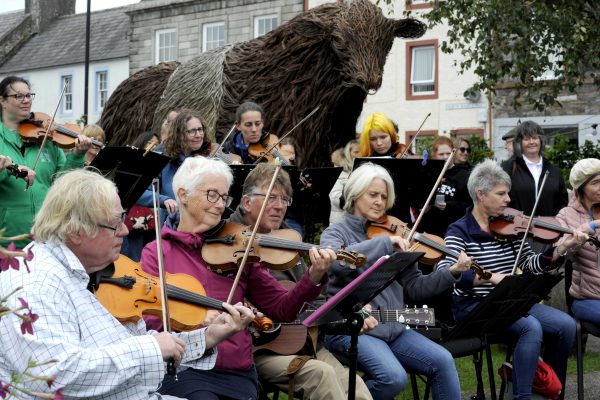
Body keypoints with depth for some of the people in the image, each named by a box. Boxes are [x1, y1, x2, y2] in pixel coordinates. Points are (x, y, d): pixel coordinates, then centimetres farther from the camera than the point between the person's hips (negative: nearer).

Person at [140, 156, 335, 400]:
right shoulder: (156, 253, 6)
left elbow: (280, 310, 8)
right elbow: (151, 321, -6)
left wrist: (314, 278, -10)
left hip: (238, 374, 3)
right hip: (183, 370, -3)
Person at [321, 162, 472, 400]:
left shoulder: (393, 237, 13)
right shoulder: (336, 233, 1)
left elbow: (415, 288, 10)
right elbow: (336, 262, -24)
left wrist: (452, 273, -5)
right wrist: (385, 242, -25)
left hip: (391, 327, 5)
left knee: (442, 361, -15)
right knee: (394, 377, -27)